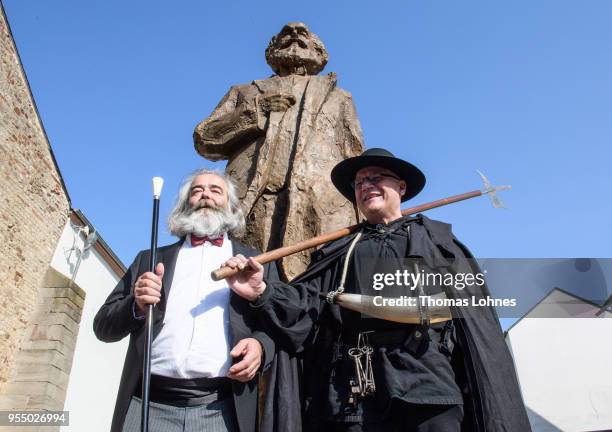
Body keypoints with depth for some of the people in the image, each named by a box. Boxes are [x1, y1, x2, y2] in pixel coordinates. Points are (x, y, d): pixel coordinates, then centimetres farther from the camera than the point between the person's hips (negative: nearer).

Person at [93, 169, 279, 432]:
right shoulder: (151, 259, 16)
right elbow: (103, 326, 13)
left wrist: (261, 345, -13)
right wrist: (137, 306, -8)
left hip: (221, 410, -1)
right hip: (148, 406, 1)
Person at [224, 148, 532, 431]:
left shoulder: (435, 238, 17)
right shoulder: (340, 251, 21)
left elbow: (471, 313, 8)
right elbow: (306, 302, 8)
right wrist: (262, 292, -12)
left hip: (428, 381, -1)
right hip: (356, 392, 2)